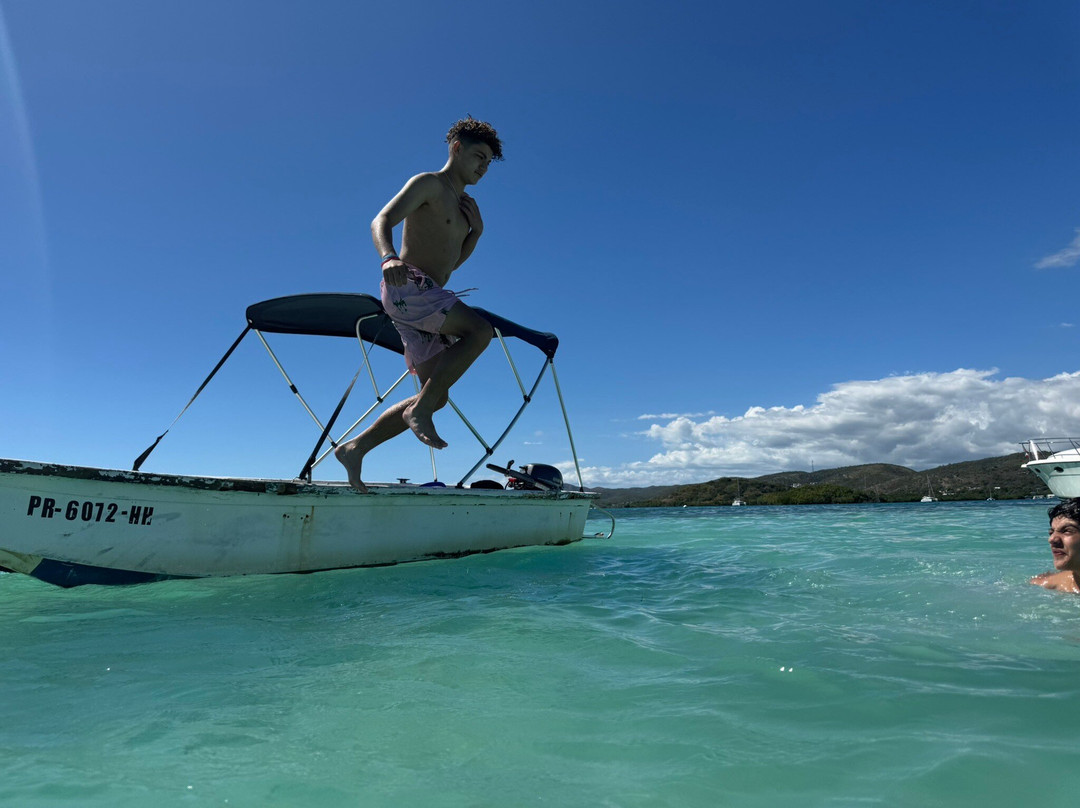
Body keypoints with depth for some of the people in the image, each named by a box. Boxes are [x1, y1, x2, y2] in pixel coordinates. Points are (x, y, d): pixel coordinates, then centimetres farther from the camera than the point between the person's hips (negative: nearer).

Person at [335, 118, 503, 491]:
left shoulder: (462, 204, 27)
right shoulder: (428, 184, 1)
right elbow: (381, 221, -13)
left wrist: (476, 231, 13)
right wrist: (388, 257, -35)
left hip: (427, 299, 9)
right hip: (406, 285, -9)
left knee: (436, 397, 2)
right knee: (480, 330, -27)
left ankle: (354, 448, 7)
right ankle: (419, 409, -22)